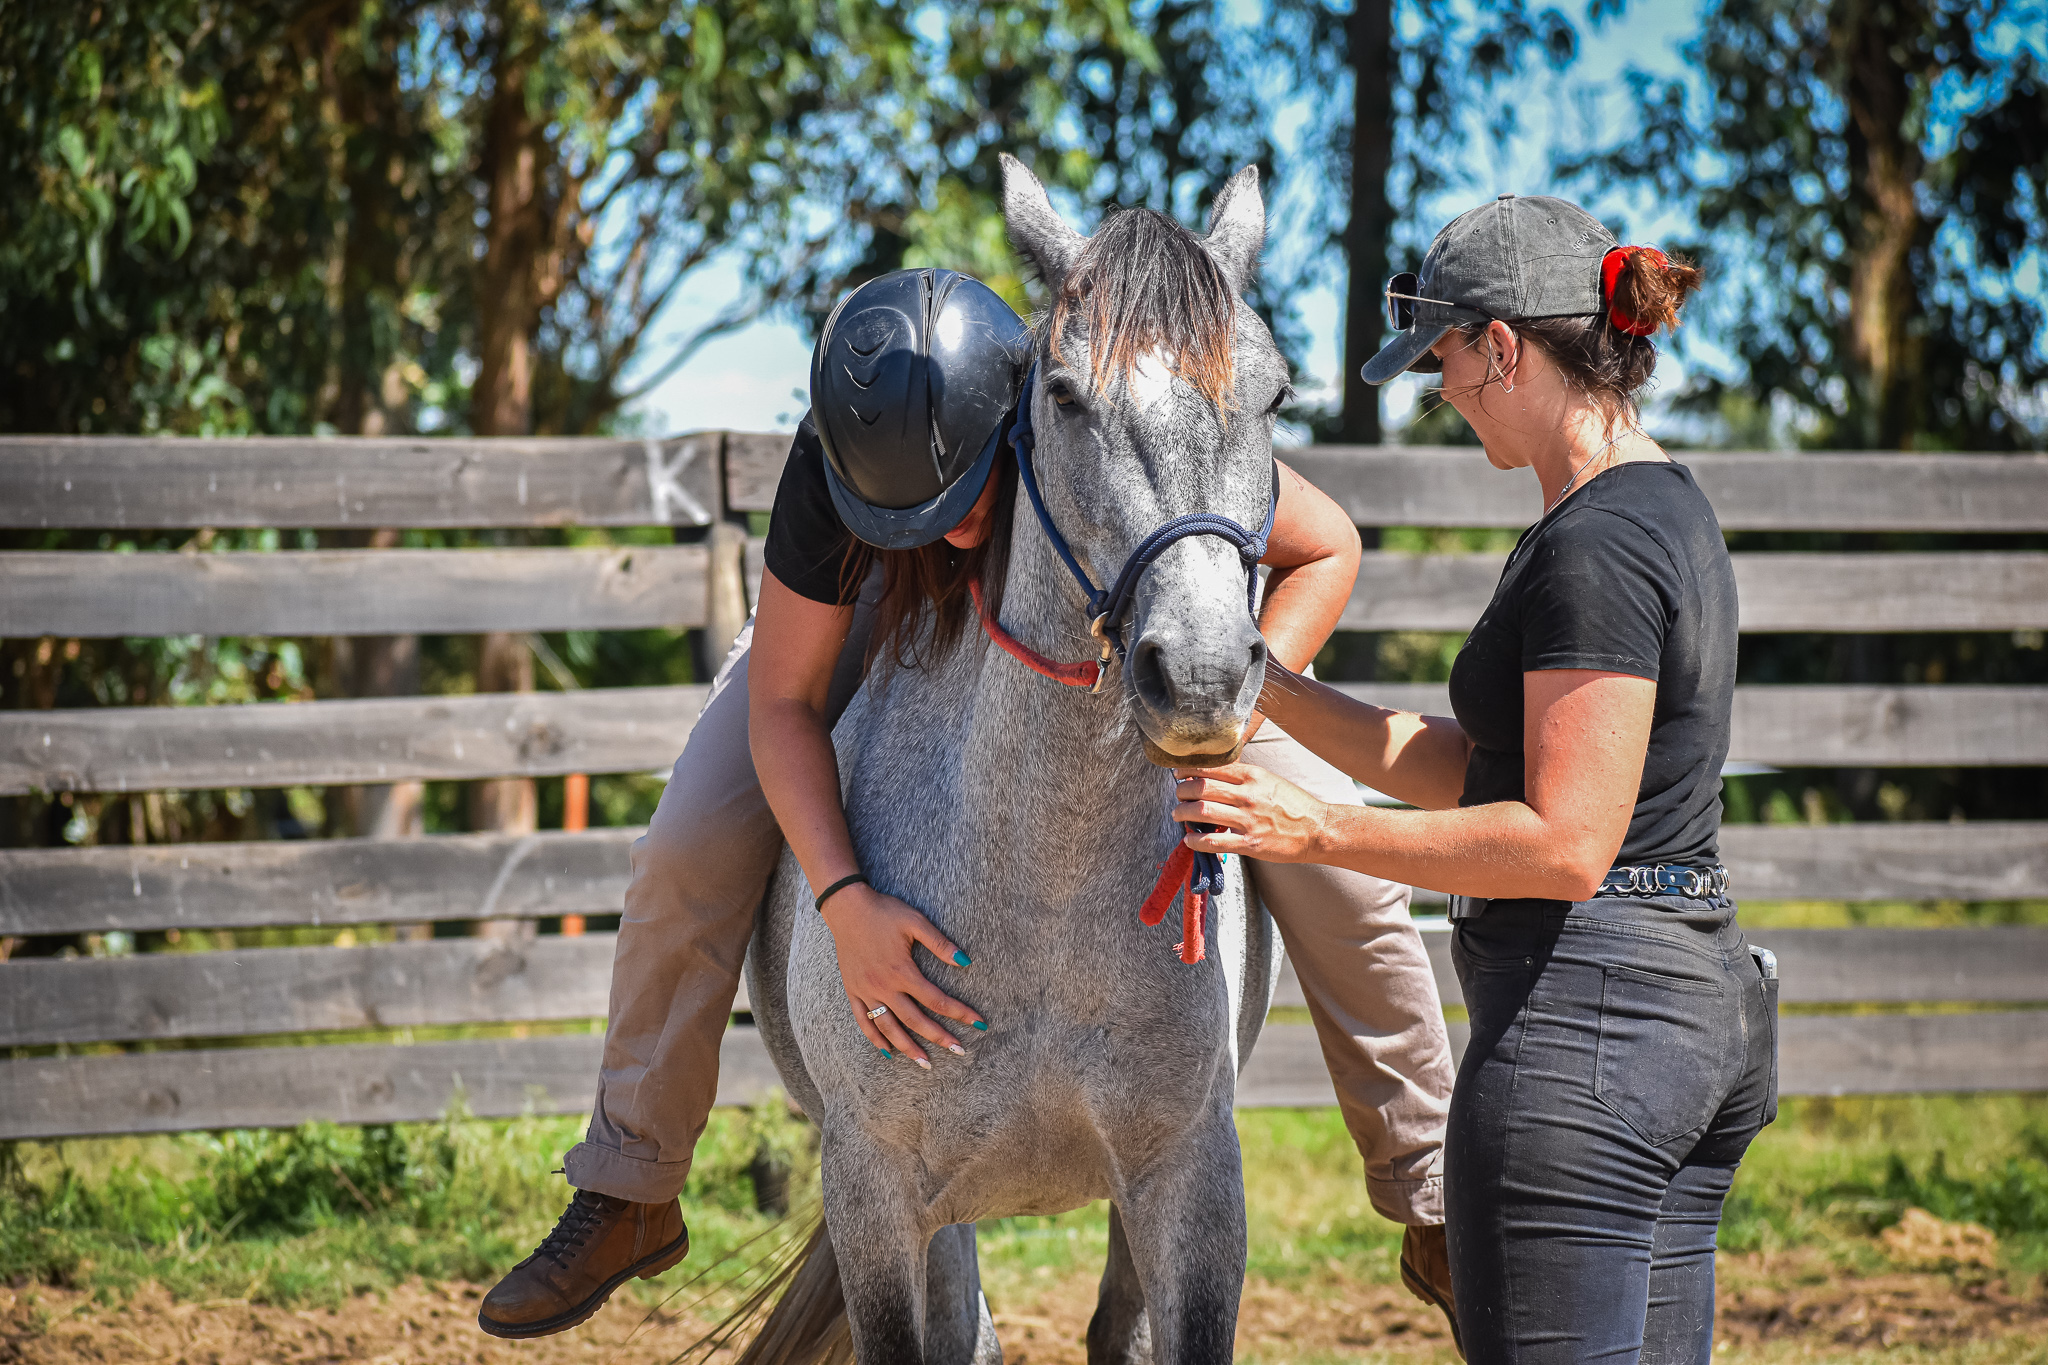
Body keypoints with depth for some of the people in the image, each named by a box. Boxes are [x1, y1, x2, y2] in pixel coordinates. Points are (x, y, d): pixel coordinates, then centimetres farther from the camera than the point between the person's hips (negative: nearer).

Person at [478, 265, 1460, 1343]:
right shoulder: (832, 463, -39)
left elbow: (1324, 551, -24)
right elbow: (783, 705, -28)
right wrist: (845, 904, -43)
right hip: (897, 609, 1)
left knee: (1334, 867, -12)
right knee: (689, 850, -13)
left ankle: (1431, 1207, 8)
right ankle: (628, 1200, 5)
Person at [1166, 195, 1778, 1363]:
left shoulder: (1593, 550, -18)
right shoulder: (1667, 510, 13)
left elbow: (1562, 844, -22)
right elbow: (1475, 768, 17)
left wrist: (1316, 831, -17)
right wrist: (1272, 688, 16)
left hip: (1584, 1022, -10)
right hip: (1701, 1003, 10)